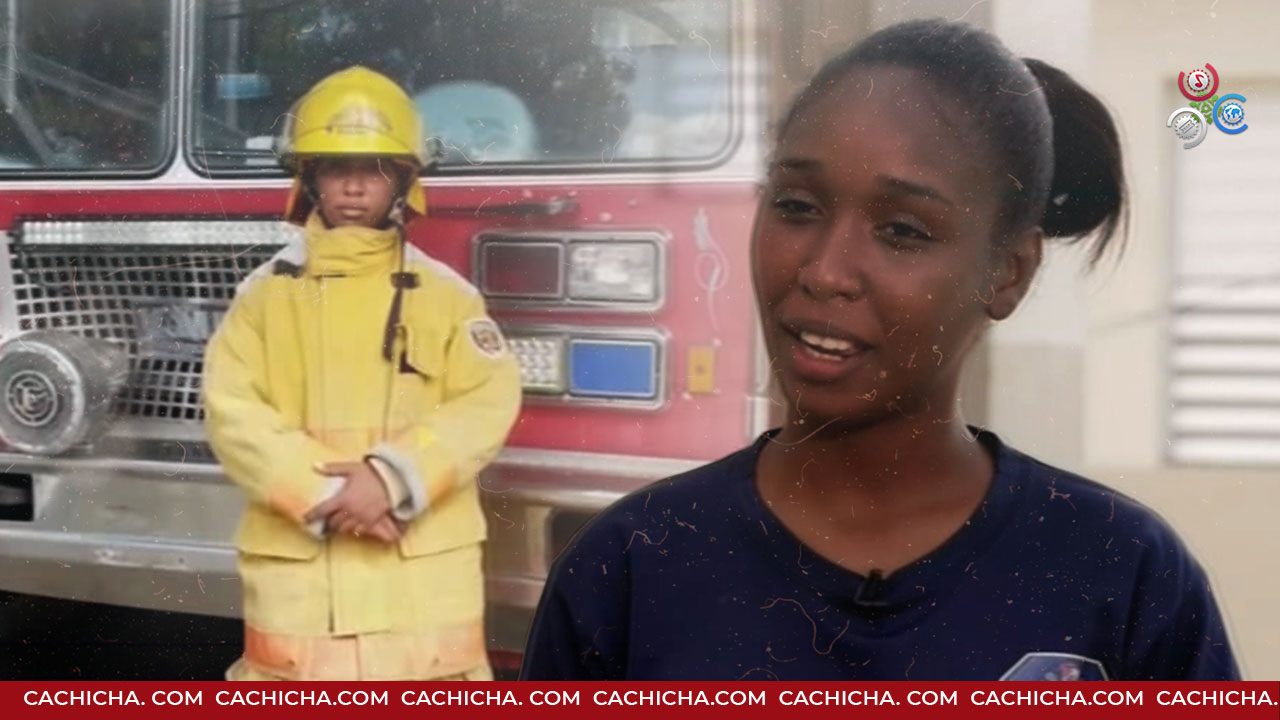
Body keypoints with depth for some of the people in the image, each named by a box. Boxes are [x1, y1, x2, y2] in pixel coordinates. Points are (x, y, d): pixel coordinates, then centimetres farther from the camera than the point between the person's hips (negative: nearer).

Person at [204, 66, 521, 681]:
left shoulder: (444, 294, 5)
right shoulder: (265, 294, 6)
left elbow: (489, 402, -6)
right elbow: (232, 412, -4)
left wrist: (394, 478, -19)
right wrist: (322, 493, -16)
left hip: (424, 564, 0)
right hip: (297, 560, 0)